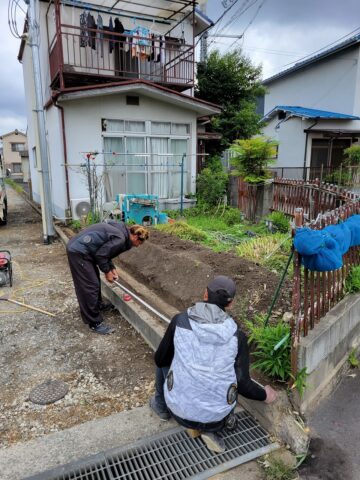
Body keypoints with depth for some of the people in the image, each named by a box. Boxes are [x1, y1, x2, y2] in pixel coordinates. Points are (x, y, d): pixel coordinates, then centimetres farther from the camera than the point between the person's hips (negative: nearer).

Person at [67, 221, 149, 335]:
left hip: (77, 247, 11)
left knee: (94, 278, 23)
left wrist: (112, 268, 13)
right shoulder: (120, 238, -18)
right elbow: (100, 254, -16)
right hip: (78, 252, -11)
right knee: (90, 286, -5)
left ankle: (98, 304, 43)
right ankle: (94, 323, 4)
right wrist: (107, 271, -2)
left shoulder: (119, 230, 12)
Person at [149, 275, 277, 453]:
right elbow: (243, 384, -6)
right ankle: (210, 426, 13)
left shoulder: (180, 321, -11)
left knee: (164, 361, 24)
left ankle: (161, 406, 41)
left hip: (180, 409, 0)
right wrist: (264, 395, 15)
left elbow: (160, 360, 2)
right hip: (216, 414, 1)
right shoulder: (237, 335, -9)